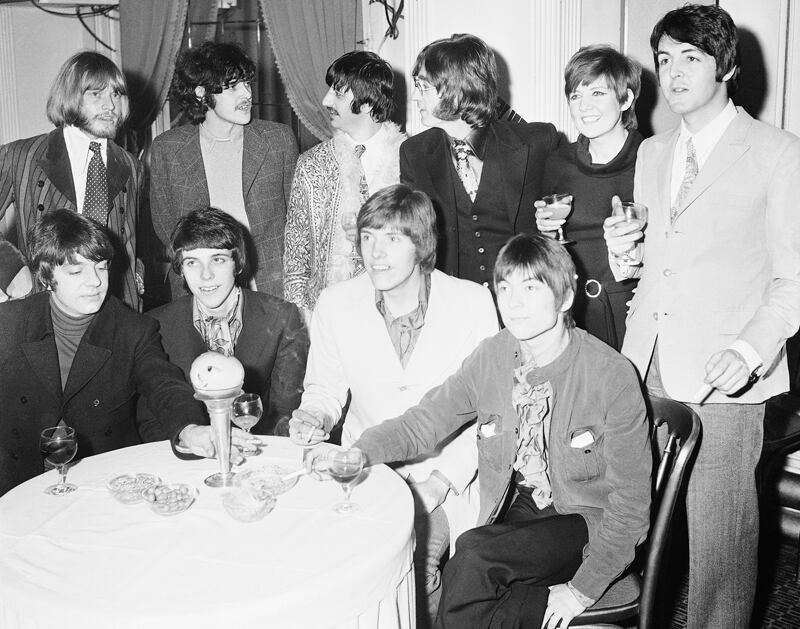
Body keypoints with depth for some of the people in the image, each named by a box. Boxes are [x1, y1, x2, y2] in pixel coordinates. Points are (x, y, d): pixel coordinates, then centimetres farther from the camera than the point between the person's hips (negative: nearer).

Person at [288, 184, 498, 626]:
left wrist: (442, 480, -14)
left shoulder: (471, 301, -7)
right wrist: (313, 417, -10)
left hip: (447, 476, -2)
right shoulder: (336, 304, -1)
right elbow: (325, 388, 13)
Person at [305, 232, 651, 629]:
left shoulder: (612, 376, -17)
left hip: (590, 520, -4)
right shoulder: (491, 358, -4)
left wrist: (584, 589, -16)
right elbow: (423, 421, -1)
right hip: (522, 509, 4)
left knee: (471, 559, -26)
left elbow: (629, 499, -12)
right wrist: (357, 453, -20)